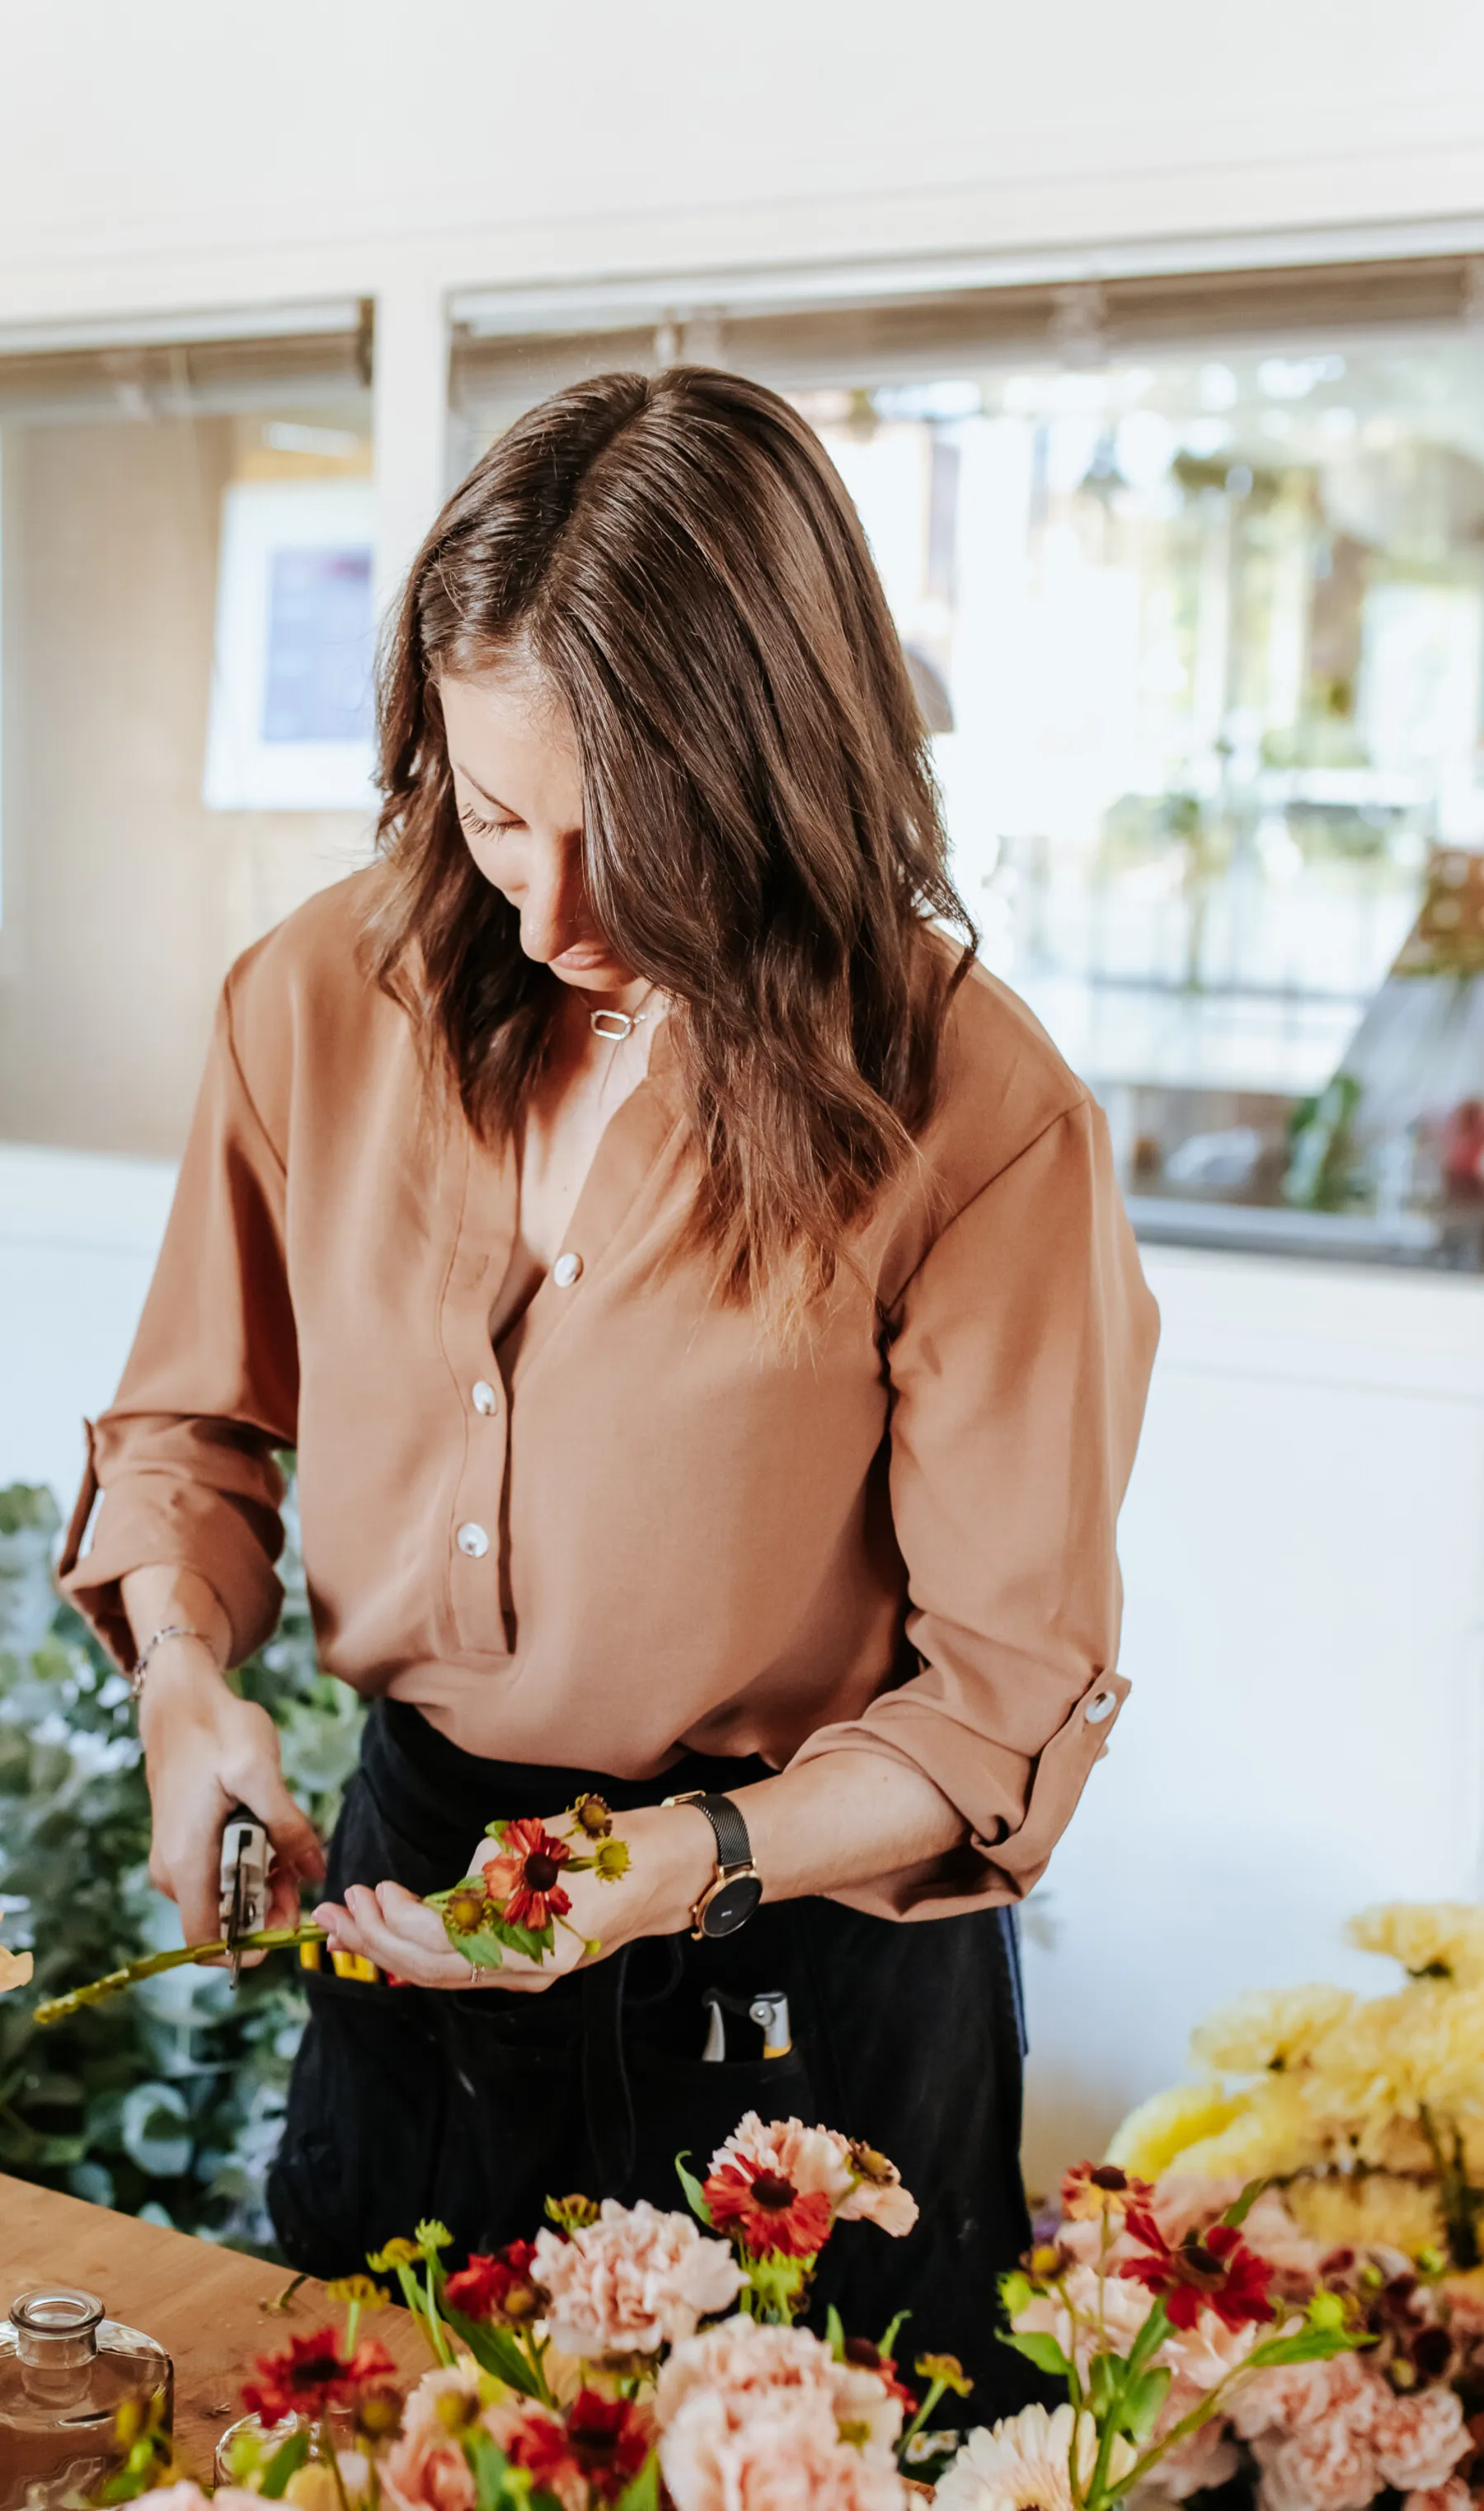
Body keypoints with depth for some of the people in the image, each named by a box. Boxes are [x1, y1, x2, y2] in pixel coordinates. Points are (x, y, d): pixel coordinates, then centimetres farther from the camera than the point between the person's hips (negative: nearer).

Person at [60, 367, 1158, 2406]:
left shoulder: (976, 1116, -21)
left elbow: (1009, 1700, -15)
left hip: (811, 1958, -4)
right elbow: (196, 1419, 6)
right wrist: (184, 1669, -12)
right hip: (409, 1878, 4)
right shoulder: (321, 999, -8)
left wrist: (699, 1860, -28)